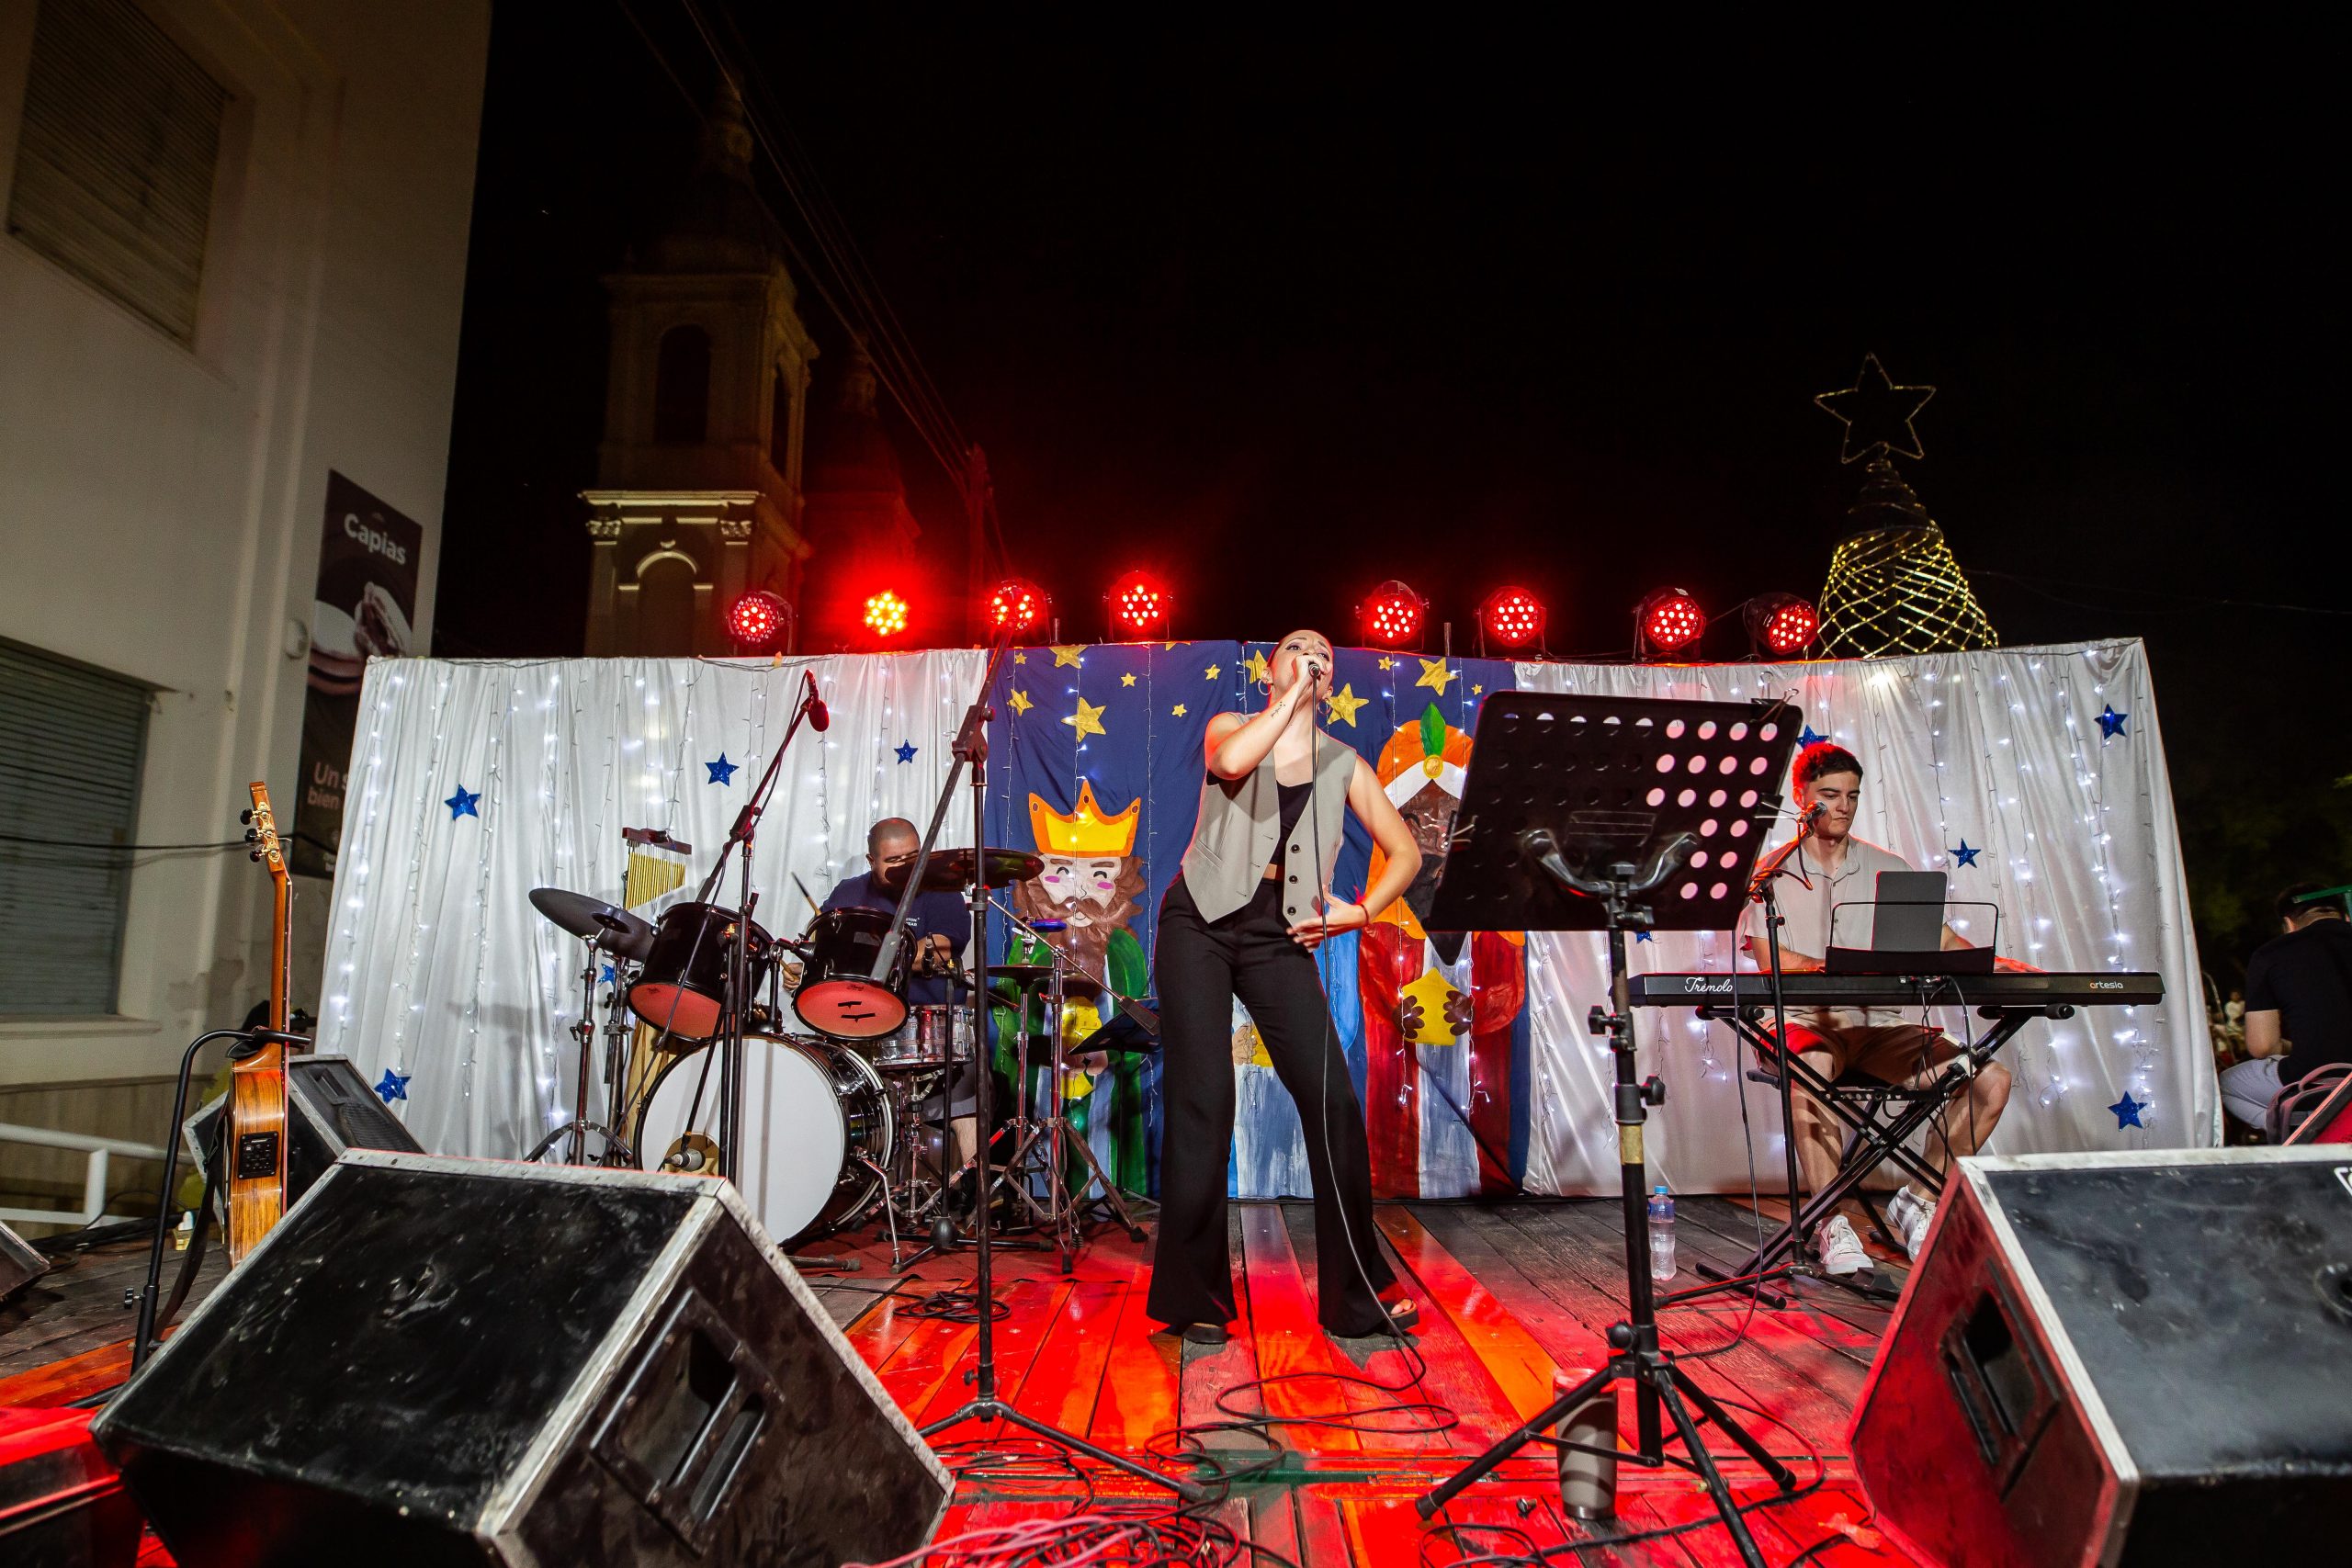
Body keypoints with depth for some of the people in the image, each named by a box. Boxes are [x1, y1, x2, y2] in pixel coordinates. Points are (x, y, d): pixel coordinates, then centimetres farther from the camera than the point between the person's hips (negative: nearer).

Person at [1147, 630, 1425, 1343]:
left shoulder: (1343, 763, 10)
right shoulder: (1231, 727, 5)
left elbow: (1405, 851, 11)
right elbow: (1231, 762, -22)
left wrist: (1360, 912, -1)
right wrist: (1292, 696, -15)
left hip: (1280, 936, 2)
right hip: (1202, 923, -2)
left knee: (1334, 1099, -6)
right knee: (1203, 1102, -7)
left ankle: (1356, 1293, 10)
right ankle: (1194, 1298, 8)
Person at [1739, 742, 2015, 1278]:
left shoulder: (1888, 868, 13)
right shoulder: (1773, 873, 1)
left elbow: (1942, 941, 8)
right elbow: (1772, 962, -10)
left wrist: (1993, 964, -11)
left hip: (1881, 1024, 5)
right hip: (1808, 1021, -4)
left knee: (1991, 1079, -13)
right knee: (1809, 1074, -38)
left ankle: (1919, 1201, 2)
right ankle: (1836, 1225, -23)